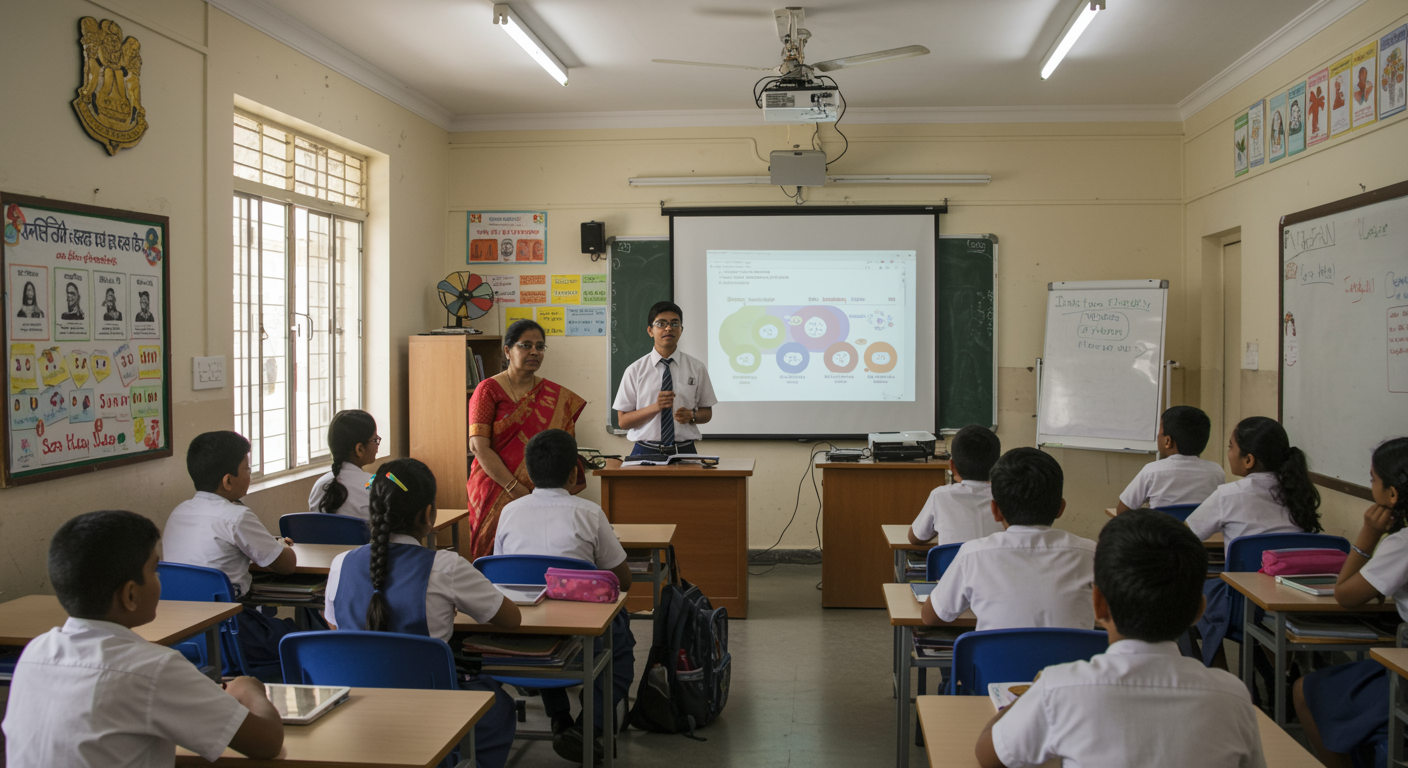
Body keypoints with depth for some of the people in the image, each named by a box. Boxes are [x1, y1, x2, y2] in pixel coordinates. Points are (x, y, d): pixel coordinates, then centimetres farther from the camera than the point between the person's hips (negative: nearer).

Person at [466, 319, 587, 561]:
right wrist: (517, 490, -16)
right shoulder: (489, 390, -1)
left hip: (543, 496, 3)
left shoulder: (558, 398, 9)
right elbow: (479, 447, -9)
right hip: (495, 493, -2)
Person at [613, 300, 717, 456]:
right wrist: (655, 407, -16)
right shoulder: (635, 370, 1)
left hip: (684, 451, 1)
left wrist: (692, 416, -11)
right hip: (645, 452, -1)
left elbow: (707, 413, 11)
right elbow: (623, 421, -1)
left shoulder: (696, 368, 4)